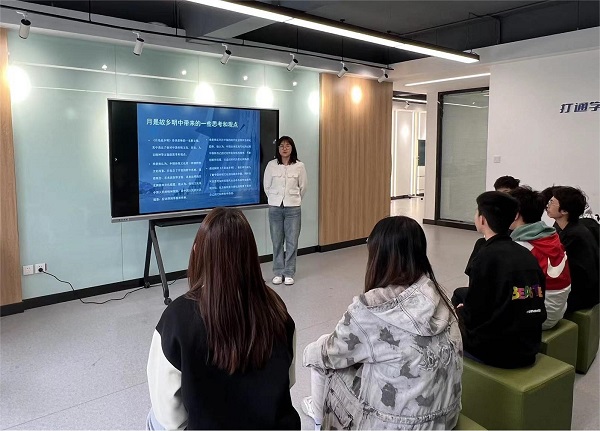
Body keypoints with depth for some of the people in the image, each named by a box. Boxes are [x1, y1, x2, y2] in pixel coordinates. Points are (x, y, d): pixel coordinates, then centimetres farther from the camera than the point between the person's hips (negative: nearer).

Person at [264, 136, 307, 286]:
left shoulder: (299, 166, -2)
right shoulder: (271, 165, -1)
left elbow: (302, 187, 8)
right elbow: (267, 186, 8)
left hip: (293, 208, 0)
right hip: (275, 207, 1)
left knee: (292, 242, 1)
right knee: (277, 242, 5)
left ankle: (289, 273, 13)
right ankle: (278, 273, 17)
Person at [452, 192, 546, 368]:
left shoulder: (487, 256, -18)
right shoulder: (527, 255, 2)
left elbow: (473, 315, -17)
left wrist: (460, 311, 6)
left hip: (496, 351, -7)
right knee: (460, 294, 21)